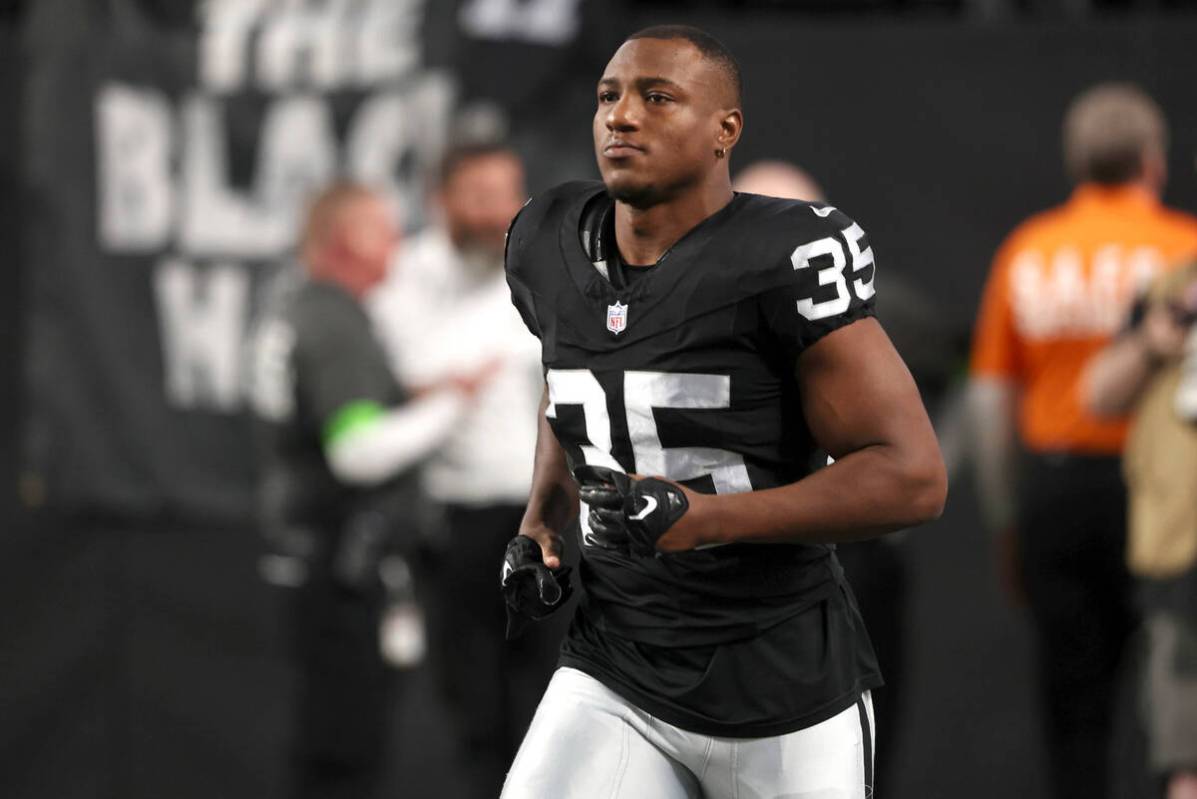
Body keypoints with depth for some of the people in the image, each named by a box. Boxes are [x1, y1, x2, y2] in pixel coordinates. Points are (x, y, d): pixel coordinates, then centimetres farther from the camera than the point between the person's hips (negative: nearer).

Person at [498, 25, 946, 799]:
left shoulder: (786, 260, -16)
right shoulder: (553, 247, 4)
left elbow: (912, 477, -19)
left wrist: (704, 517, -26)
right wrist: (542, 525, 8)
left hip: (782, 686, -4)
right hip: (615, 677, 5)